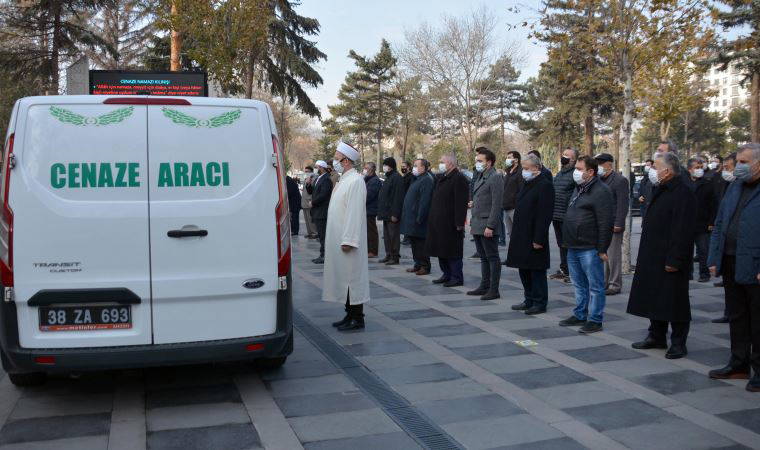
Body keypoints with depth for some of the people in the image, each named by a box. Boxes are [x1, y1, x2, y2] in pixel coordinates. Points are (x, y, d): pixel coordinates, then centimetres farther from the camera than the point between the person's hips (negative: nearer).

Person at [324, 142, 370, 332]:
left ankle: (357, 319, 5)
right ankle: (350, 315, 22)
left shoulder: (356, 181, -15)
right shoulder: (344, 180, 15)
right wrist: (342, 239, 17)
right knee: (344, 277, 13)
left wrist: (348, 241, -22)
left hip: (348, 240, -9)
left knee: (352, 277, -3)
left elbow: (355, 213, -20)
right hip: (338, 240, 9)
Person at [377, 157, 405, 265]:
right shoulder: (388, 177, 16)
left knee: (394, 235, -3)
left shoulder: (396, 178, -14)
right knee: (387, 235, 13)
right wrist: (381, 211, 17)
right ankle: (389, 255, 21)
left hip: (392, 214, -10)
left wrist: (395, 214, -22)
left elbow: (398, 197, -20)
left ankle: (395, 257, 3)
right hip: (386, 213, 10)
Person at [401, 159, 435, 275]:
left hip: (418, 219, -10)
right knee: (414, 243, 14)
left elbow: (424, 201, -21)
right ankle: (418, 264, 21)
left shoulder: (426, 180, -14)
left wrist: (419, 219, -24)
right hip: (411, 219, 10)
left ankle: (425, 266, 3)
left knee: (420, 244, -4)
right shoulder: (416, 180, 17)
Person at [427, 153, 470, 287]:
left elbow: (461, 203, -20)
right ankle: (447, 274, 26)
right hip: (438, 222, 9)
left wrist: (459, 223, -23)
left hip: (451, 224, -9)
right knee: (441, 250, 15)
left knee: (452, 251, -2)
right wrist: (432, 219, 17)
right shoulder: (441, 178, 15)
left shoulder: (459, 178, -14)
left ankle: (457, 277, 7)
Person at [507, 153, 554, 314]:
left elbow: (545, 215, -19)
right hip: (521, 237, 9)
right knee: (524, 269, 15)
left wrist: (539, 239, -21)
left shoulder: (545, 185, -14)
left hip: (534, 238, -9)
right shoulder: (527, 184, 15)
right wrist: (514, 234, 16)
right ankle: (529, 300, 26)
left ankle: (539, 303, 11)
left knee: (537, 271, 1)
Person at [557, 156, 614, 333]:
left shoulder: (601, 192, -14)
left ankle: (595, 320, 7)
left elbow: (605, 223, -18)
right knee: (579, 284, 18)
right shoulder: (578, 189, 16)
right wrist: (567, 241, 20)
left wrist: (602, 249, -18)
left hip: (590, 249, -9)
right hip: (573, 247, 9)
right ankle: (580, 315, 28)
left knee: (595, 285, 0)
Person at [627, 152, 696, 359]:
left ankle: (678, 343, 12)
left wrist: (674, 260, -23)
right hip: (653, 259, 9)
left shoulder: (683, 194, -17)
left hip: (670, 261, -9)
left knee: (673, 302, 1)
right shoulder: (660, 191, 13)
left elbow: (683, 231, -22)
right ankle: (657, 336, 28)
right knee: (655, 299, 16)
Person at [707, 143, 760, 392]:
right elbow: (719, 225, 14)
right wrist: (715, 258, 9)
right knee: (736, 317, 16)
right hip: (730, 264, 7)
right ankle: (739, 364, 28)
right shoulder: (734, 187, 12)